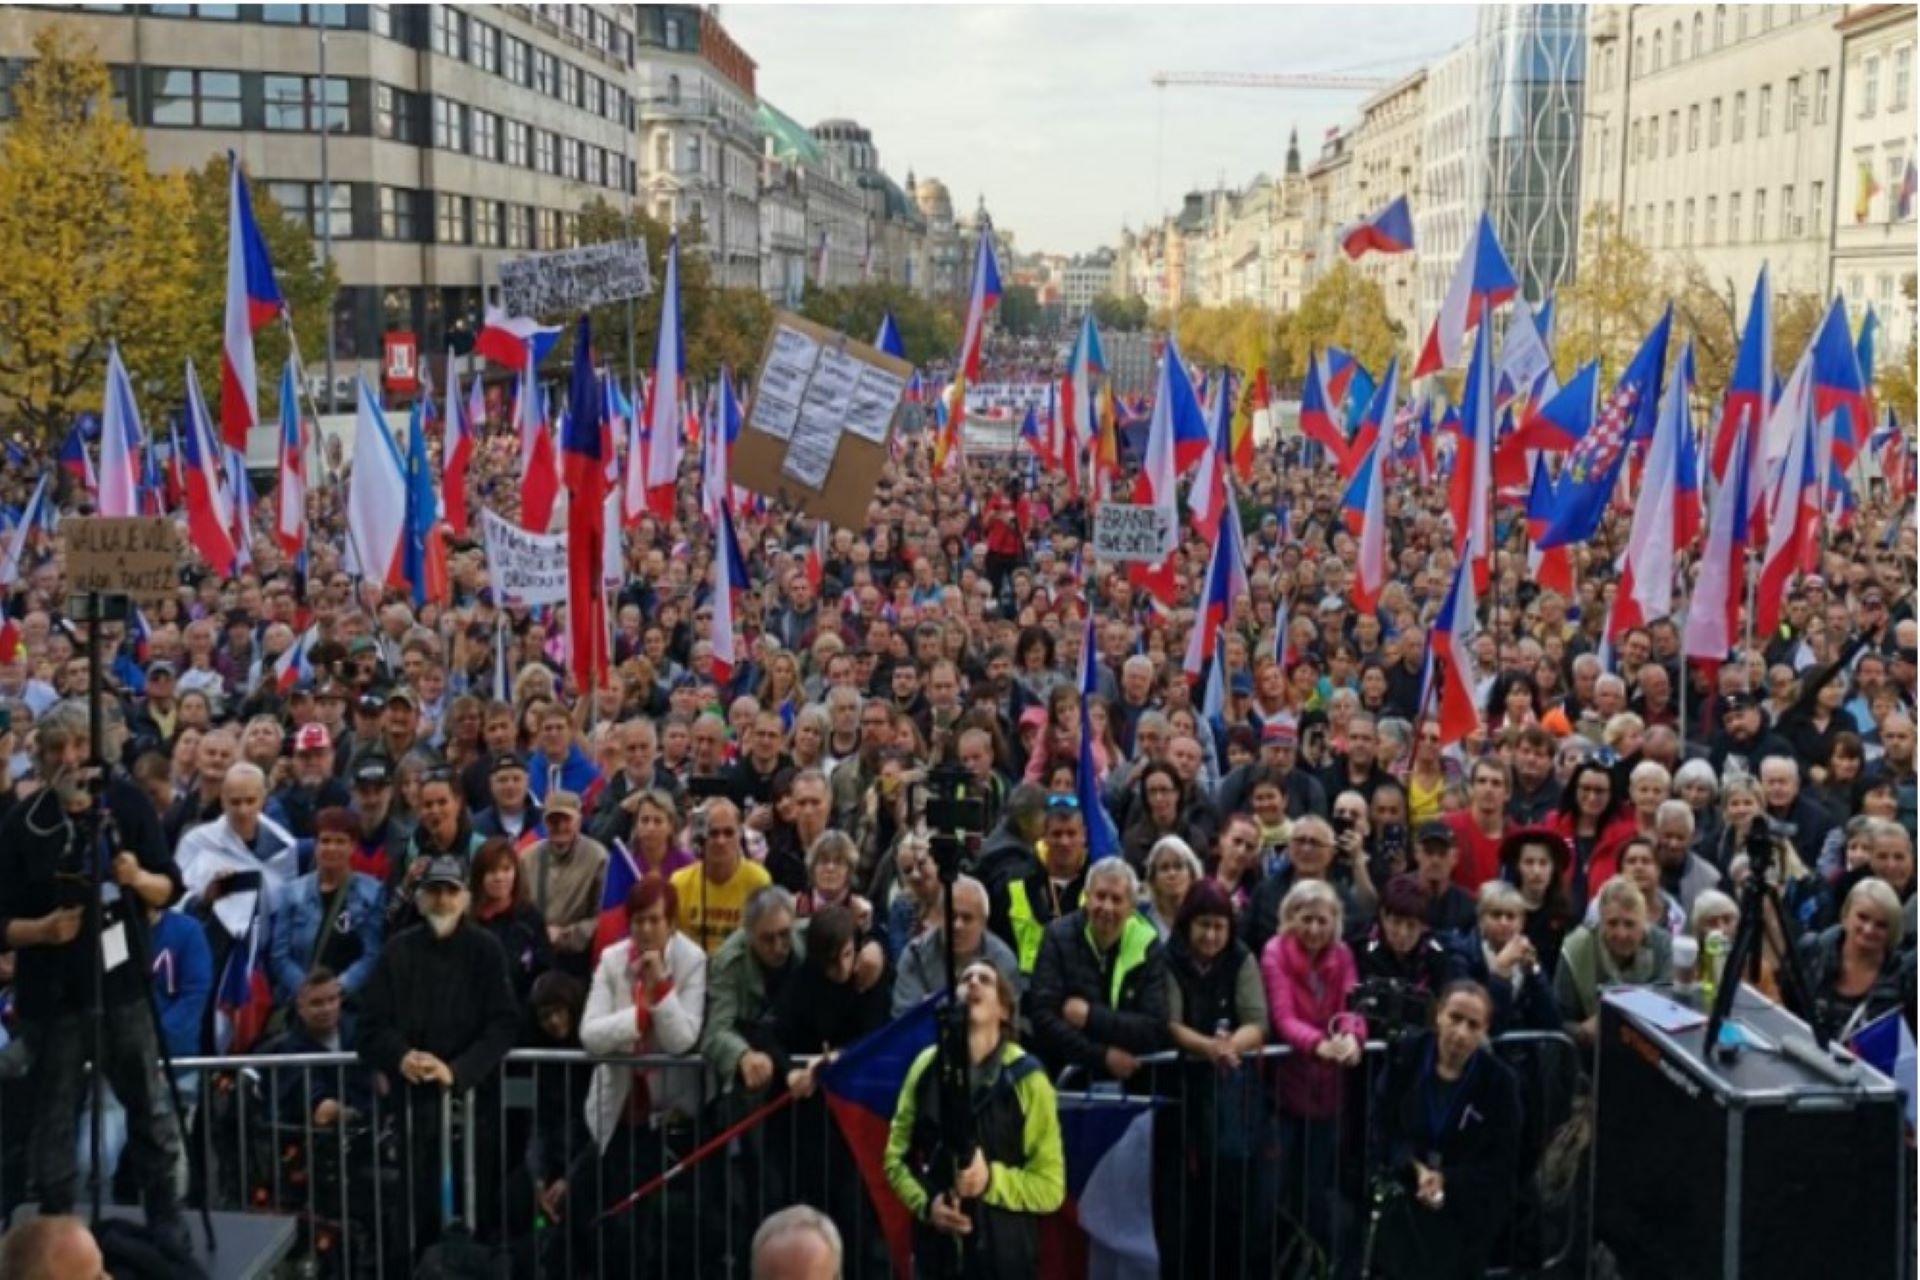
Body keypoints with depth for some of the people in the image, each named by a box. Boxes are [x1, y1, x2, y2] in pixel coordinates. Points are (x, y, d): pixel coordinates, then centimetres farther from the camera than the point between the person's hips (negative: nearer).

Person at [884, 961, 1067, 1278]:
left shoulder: (1026, 1079, -7)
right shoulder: (928, 1067, 2)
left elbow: (1051, 1186, -6)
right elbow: (896, 1156, 9)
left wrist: (992, 1179, -22)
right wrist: (925, 1202, -9)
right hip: (936, 1254, 3)